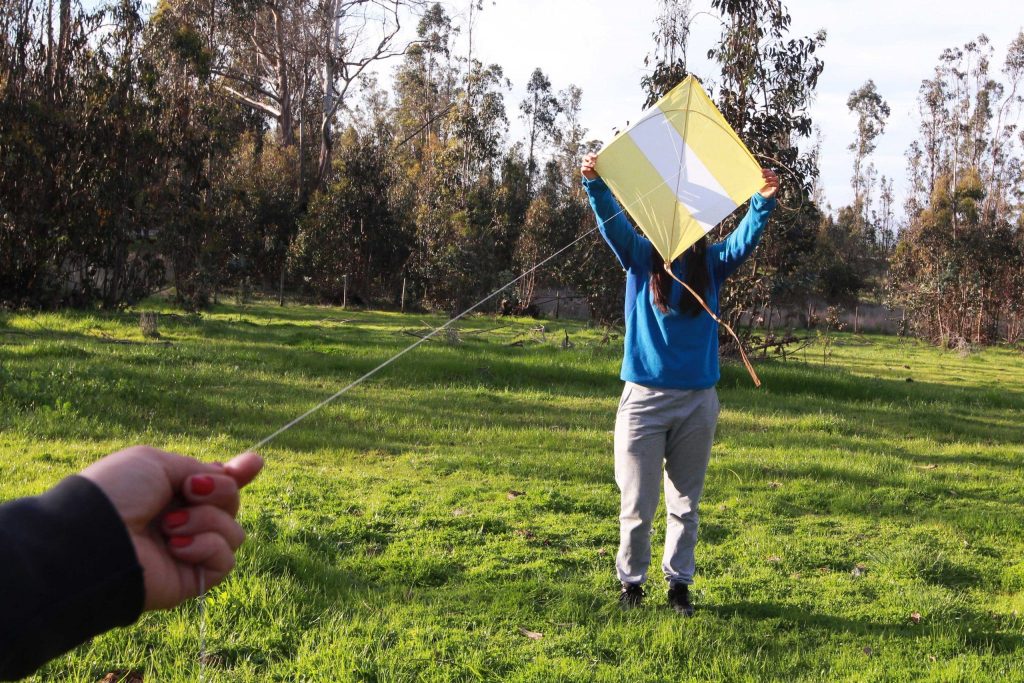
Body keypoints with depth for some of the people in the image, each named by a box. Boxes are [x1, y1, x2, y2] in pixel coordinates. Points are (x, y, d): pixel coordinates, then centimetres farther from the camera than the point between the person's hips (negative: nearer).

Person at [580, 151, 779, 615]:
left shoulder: (711, 263, 6)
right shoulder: (641, 256, 2)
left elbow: (746, 239, -9)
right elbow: (611, 222, -12)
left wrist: (764, 201, -26)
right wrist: (595, 184, -30)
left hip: (698, 399, 2)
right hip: (645, 397, -2)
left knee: (685, 503, 11)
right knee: (637, 504, 3)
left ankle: (679, 584, 23)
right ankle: (631, 581, 20)